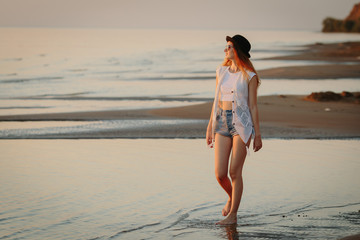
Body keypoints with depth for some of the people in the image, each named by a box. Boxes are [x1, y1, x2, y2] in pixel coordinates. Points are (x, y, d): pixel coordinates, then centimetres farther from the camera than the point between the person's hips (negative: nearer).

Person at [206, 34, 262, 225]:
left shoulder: (249, 76, -4)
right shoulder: (221, 71, 10)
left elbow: (253, 106, -2)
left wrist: (257, 135, -3)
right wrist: (210, 127, 14)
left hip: (241, 124, -4)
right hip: (222, 123, 4)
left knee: (235, 172, -4)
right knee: (219, 174, 0)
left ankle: (233, 215, 7)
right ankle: (232, 197, 31)